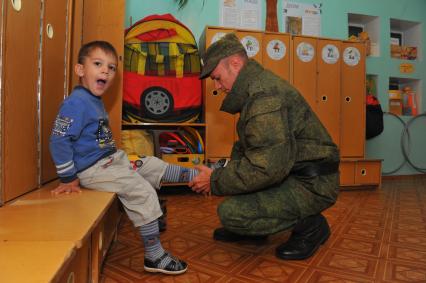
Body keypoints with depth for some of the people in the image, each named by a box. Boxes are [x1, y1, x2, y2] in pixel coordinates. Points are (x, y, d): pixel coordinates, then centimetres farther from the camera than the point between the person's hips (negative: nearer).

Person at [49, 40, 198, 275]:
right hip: (93, 169, -9)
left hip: (112, 160, 10)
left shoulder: (95, 101, 11)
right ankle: (154, 257, -7)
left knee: (154, 166, 11)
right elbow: (59, 141, -21)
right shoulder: (76, 102, -19)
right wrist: (68, 178, -17)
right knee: (143, 192, -15)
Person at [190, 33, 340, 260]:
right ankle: (249, 228, 20)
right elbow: (247, 146, 15)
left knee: (230, 212, -20)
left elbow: (268, 167, -30)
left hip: (311, 183, -10)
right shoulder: (255, 87, 11)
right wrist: (221, 174, 1)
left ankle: (309, 225, -1)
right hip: (289, 171, 10)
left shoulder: (263, 94, -23)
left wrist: (216, 181, -18)